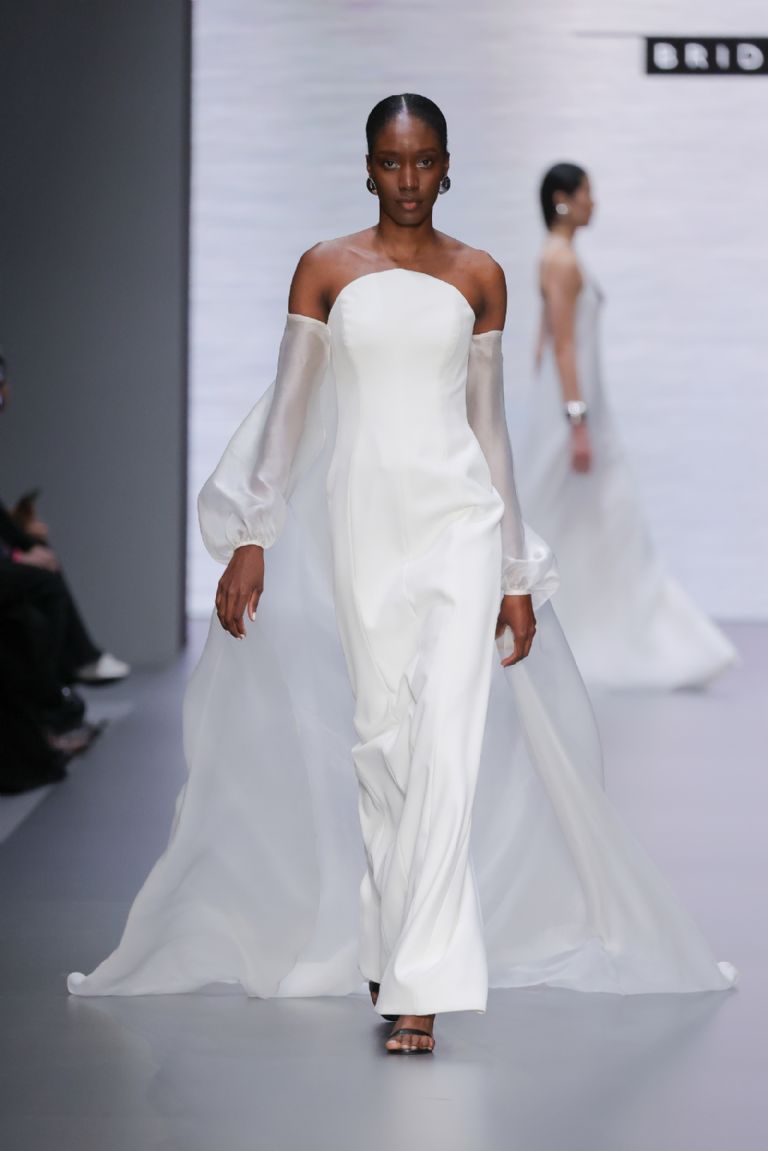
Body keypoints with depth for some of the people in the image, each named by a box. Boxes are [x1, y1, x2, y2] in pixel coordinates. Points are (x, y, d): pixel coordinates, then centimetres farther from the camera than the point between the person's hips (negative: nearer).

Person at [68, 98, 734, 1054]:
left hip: (458, 517, -1)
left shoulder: (478, 277, 7)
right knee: (378, 739, 5)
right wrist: (249, 540, -2)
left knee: (448, 743, -13)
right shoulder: (326, 270, 5)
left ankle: (421, 986, -15)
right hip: (361, 519, 1)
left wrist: (518, 575, 9)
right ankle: (386, 952, 20)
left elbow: (489, 423, 10)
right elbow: (288, 410, 5)